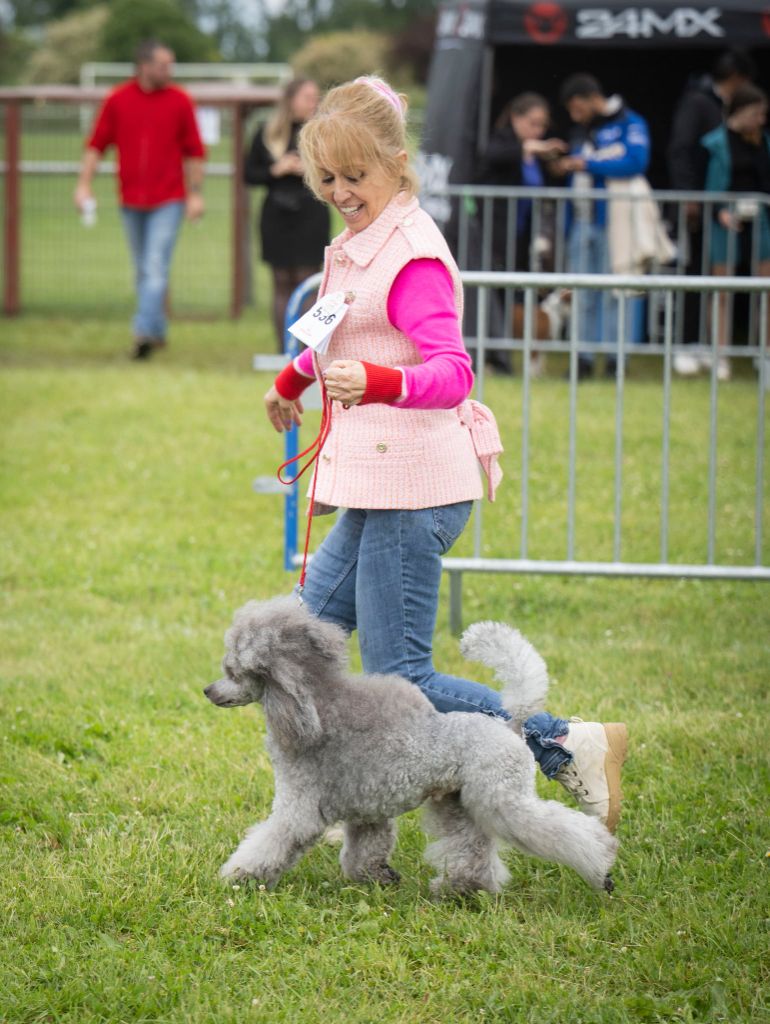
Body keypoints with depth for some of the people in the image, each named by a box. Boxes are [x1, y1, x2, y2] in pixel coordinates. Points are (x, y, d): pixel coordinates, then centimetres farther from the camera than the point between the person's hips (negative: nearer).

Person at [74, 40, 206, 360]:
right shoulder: (117, 100, 0)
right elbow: (96, 144, 5)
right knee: (143, 271, 13)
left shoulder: (179, 101, -3)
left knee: (156, 268, -14)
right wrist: (84, 184, -3)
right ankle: (158, 331, 26)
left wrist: (195, 194, -2)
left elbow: (193, 151, 1)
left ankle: (145, 331, -21)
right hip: (131, 202, 3)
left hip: (168, 201, -3)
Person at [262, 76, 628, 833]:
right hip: (378, 487, 10)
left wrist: (377, 383, -45)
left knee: (400, 681, -9)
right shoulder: (363, 242, 15)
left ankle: (569, 746, -2)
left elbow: (451, 371, -26)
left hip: (413, 492, -10)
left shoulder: (412, 253, -14)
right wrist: (296, 375, 50)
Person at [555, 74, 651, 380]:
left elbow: (635, 161, -17)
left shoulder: (630, 124, -1)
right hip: (583, 222, 6)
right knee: (582, 294, 3)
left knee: (614, 292, -5)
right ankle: (583, 358, 5)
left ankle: (616, 355, -1)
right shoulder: (580, 131, 20)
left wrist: (587, 165, -15)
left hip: (613, 222, -6)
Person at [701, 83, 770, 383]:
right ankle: (721, 358, 8)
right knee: (723, 293, 2)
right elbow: (711, 186, -5)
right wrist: (720, 212, -18)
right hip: (727, 223, -4)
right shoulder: (718, 142, -4)